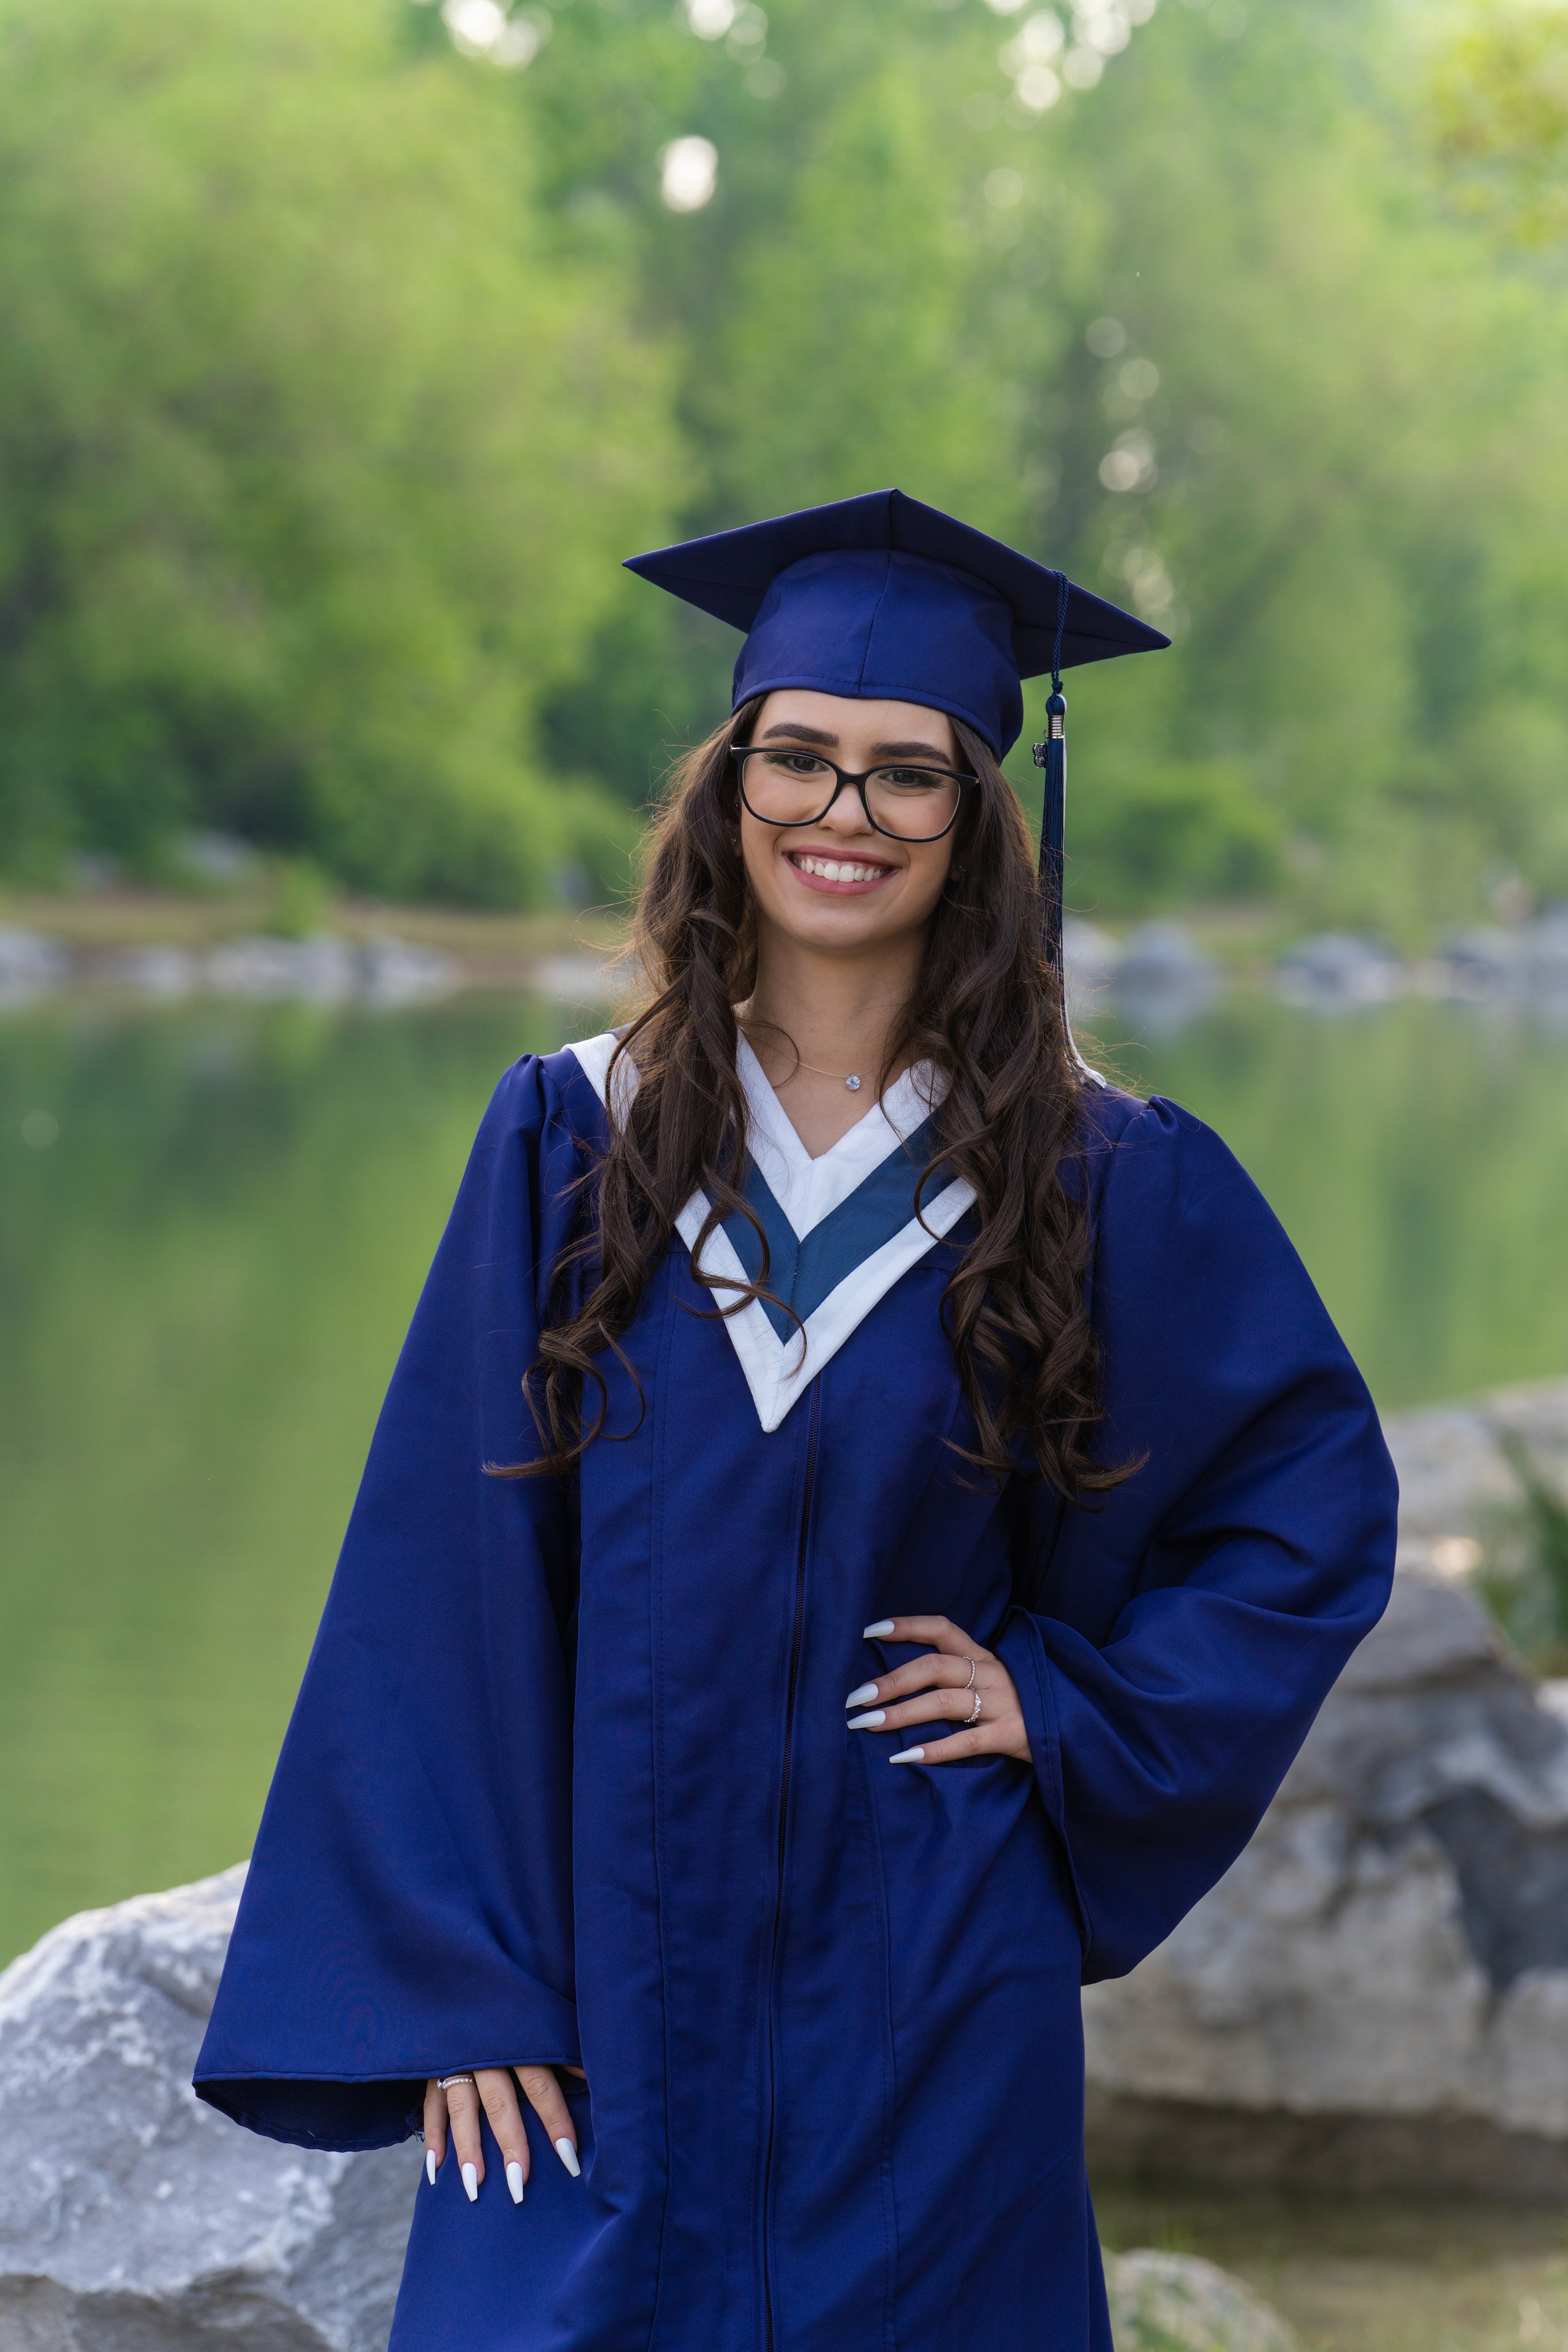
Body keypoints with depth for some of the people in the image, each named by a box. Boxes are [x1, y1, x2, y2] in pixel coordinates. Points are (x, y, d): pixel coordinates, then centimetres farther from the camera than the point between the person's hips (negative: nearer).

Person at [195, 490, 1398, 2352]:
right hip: (609, 1974, 0)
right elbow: (448, 1573, -1)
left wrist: (1069, 1704, -3)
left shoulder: (1106, 1181, -1)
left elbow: (1315, 1503, 8)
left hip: (931, 1989, 0)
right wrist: (453, 1985, -7)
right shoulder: (571, 1140, 1)